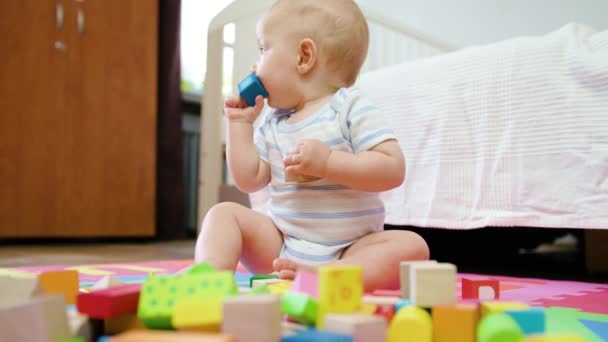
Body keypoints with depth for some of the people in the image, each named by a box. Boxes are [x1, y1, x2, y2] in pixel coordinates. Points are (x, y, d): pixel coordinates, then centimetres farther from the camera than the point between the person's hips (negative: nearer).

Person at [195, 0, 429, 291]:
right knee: (224, 213, -10)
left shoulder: (352, 109, -8)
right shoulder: (272, 123, 10)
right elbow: (249, 181, 8)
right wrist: (240, 123, 7)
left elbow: (393, 170, -18)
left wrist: (327, 163, -27)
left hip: (349, 250, -4)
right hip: (279, 246, 5)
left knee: (412, 246, -29)